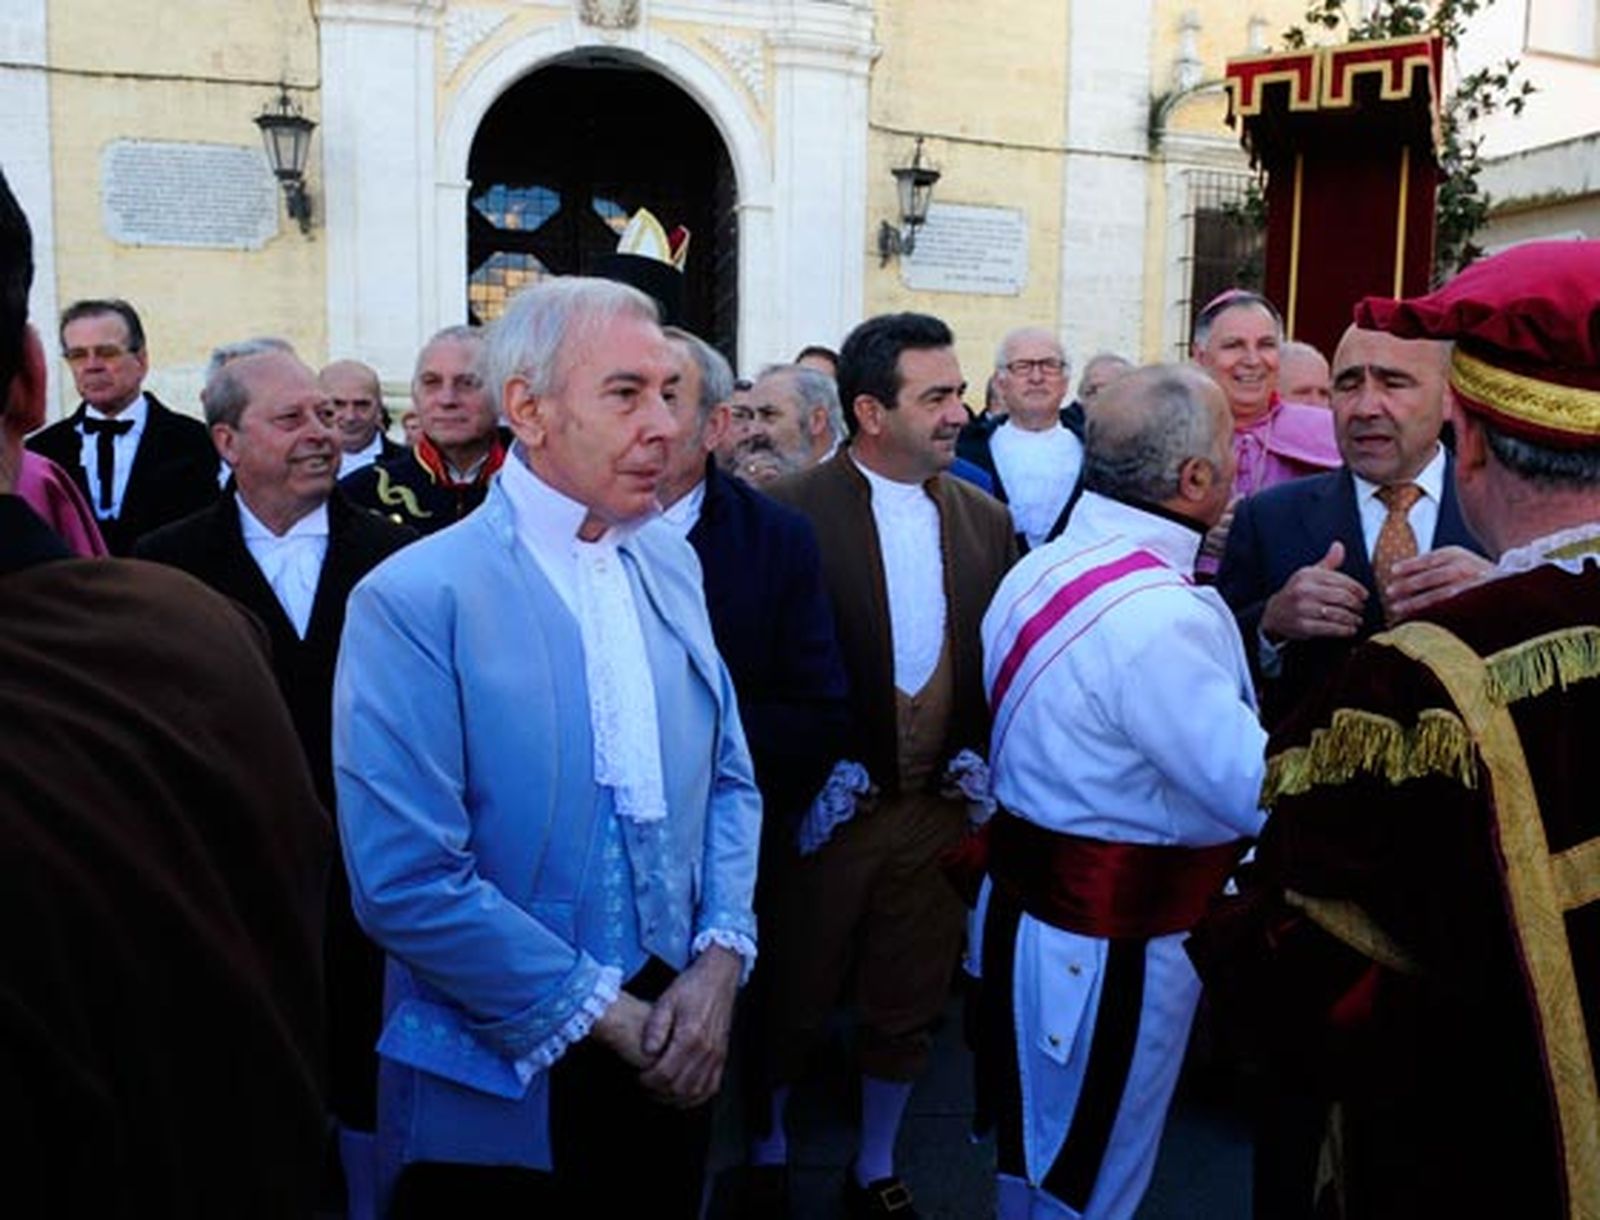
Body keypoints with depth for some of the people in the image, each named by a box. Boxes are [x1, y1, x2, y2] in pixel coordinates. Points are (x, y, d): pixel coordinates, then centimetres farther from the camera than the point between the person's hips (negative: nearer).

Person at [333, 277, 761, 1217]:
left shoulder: (672, 561, 3)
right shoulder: (413, 601, -17)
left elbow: (727, 779, 7)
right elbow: (406, 883, -21)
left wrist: (720, 959, -7)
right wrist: (611, 1017, -15)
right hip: (507, 1085, -5)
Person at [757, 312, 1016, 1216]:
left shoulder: (988, 520, 3)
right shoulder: (793, 512, -12)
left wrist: (981, 760, -3)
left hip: (941, 808, 4)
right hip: (830, 807, -4)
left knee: (910, 1010, 18)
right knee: (793, 1007, 14)